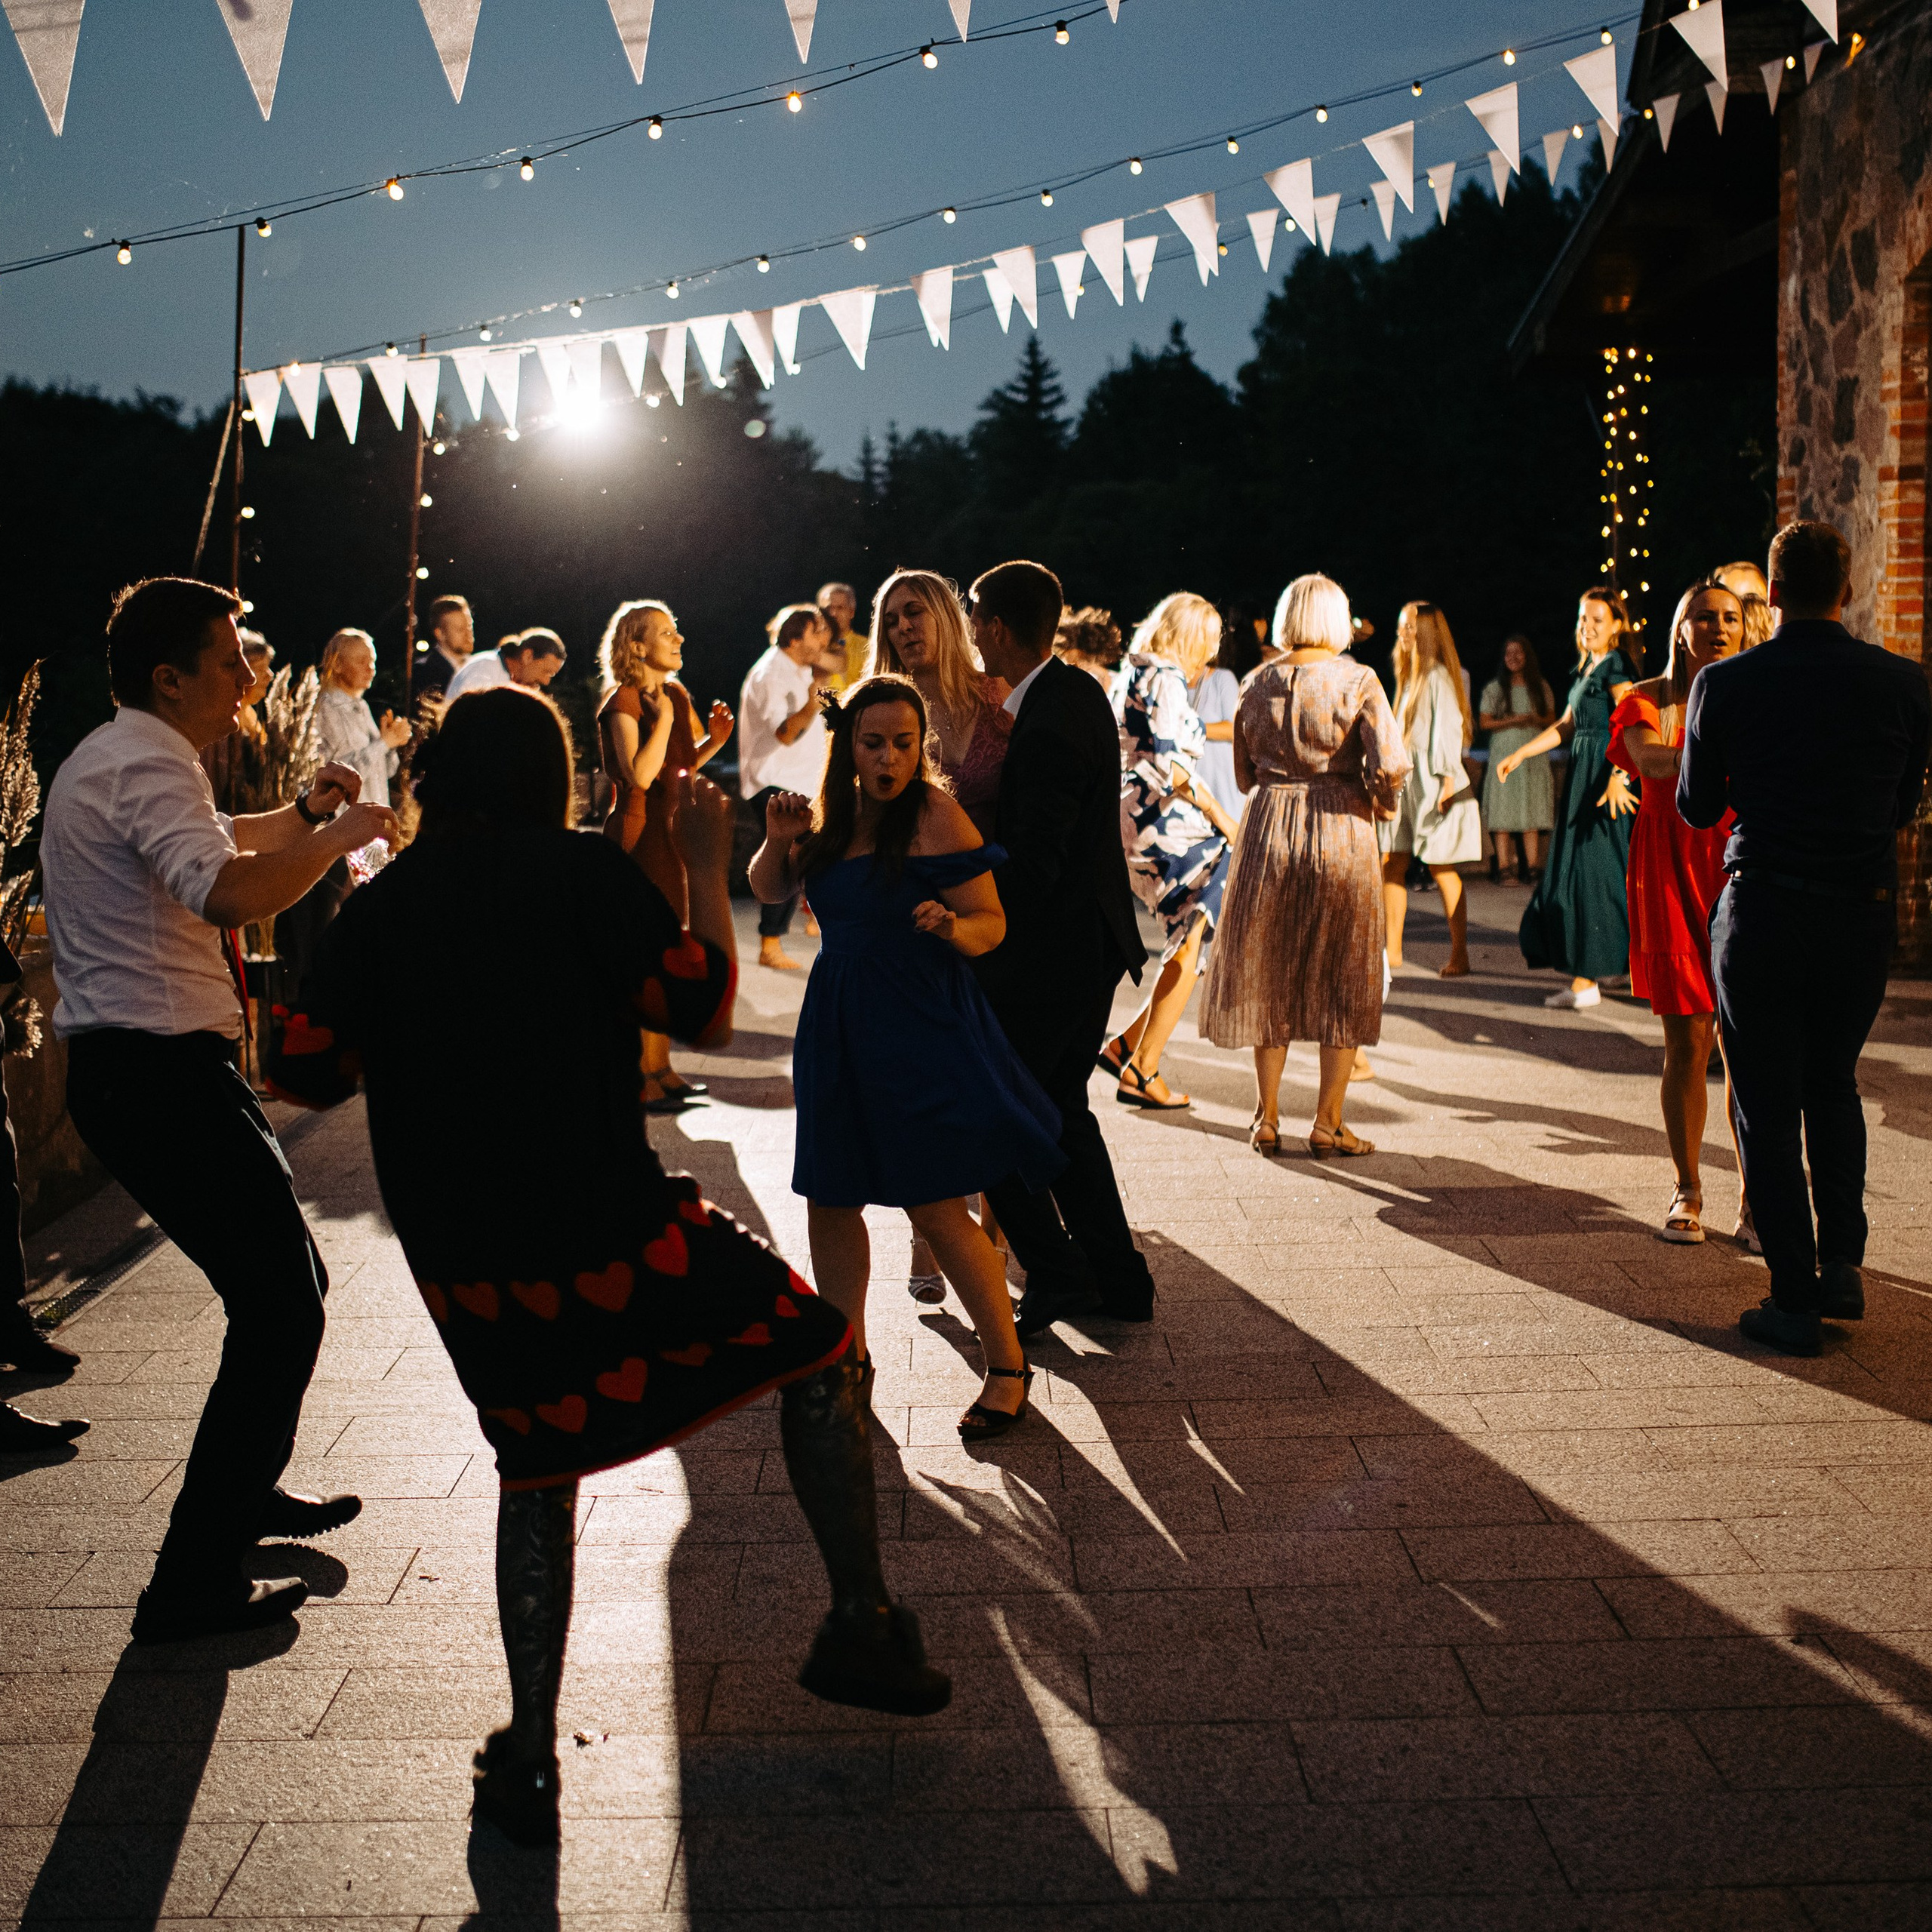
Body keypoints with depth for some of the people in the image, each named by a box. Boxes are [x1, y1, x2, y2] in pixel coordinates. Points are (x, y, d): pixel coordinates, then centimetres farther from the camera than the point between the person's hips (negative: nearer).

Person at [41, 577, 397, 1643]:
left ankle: (245, 1488, 38)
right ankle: (192, 1580, -5)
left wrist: (301, 812, 22)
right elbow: (229, 893, -34)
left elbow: (209, 842, 38)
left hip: (125, 1065, 11)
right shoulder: (146, 765, -16)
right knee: (281, 1309, -9)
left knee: (287, 1277, 22)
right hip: (161, 1070, -11)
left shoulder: (108, 758, 20)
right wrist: (338, 835, -19)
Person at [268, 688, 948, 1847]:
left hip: (464, 1265, 4)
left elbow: (308, 1073, 5)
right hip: (605, 1230, -4)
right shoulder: (583, 871, -7)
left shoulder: (379, 907, 4)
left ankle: (530, 1767, 23)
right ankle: (862, 1628, 17)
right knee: (820, 1353, 15)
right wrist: (709, 866, 4)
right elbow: (706, 1012, -6)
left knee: (538, 1474, 23)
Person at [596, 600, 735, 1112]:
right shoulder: (623, 703, -14)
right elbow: (639, 774, -27)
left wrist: (714, 741, 4)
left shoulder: (676, 696, 11)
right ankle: (635, 1080, 0)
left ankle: (661, 1069, 22)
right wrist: (663, 718, -21)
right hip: (639, 835, -9)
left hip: (671, 833, 9)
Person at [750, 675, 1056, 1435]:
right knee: (831, 1201, 10)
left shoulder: (936, 817, -13)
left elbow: (991, 924, -14)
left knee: (935, 1206, -6)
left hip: (921, 1025, -7)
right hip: (839, 1026, 7)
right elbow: (769, 890, 17)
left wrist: (954, 928, -36)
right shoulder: (832, 813, 7)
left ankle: (1007, 1365, 11)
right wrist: (778, 840, -3)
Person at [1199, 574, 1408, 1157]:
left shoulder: (1257, 684, 3)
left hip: (1268, 831, 3)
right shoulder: (1357, 682, -8)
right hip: (1341, 832, -3)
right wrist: (1381, 802, 3)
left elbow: (1244, 774, 10)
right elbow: (1391, 765, -16)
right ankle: (1328, 1124, 11)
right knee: (1342, 980, 8)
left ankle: (1267, 1118, 18)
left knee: (1269, 978, 13)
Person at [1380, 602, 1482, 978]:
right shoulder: (1409, 676, 17)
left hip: (1432, 784, -9)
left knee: (1441, 869, -6)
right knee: (1391, 863, 5)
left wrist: (1447, 777, -20)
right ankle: (1392, 949, 10)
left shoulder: (1439, 675, -10)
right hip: (1405, 780, 9)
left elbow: (1448, 728, -15)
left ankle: (1459, 955, 0)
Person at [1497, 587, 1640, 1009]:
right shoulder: (1586, 668, 17)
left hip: (1606, 779, -9)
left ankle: (1585, 980, -4)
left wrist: (1617, 777, -34)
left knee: (1590, 870, -8)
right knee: (1577, 868, 14)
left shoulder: (1617, 666, -11)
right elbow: (1567, 726, 22)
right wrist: (1520, 754, 16)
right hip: (1584, 774, 9)